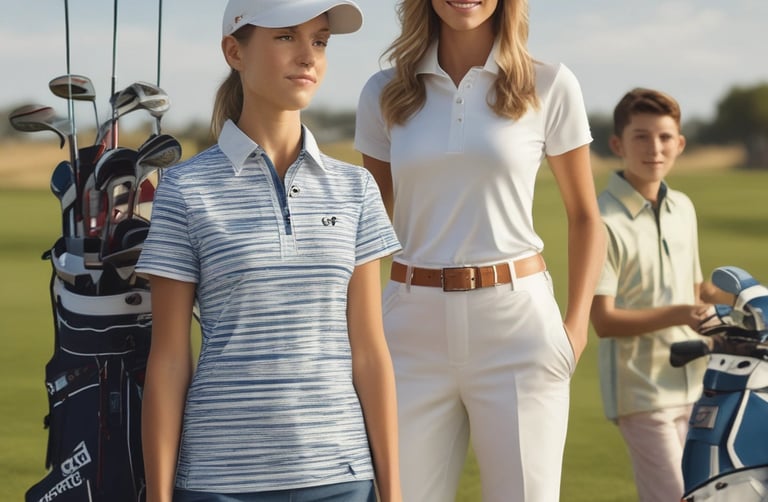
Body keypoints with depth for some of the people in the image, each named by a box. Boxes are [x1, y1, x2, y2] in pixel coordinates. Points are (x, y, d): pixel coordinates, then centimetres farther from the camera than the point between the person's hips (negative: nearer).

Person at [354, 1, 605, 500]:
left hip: (517, 326, -2)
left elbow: (584, 216, 8)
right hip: (412, 327, 2)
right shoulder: (384, 94, 8)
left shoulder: (549, 87, 2)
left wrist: (577, 325, -3)